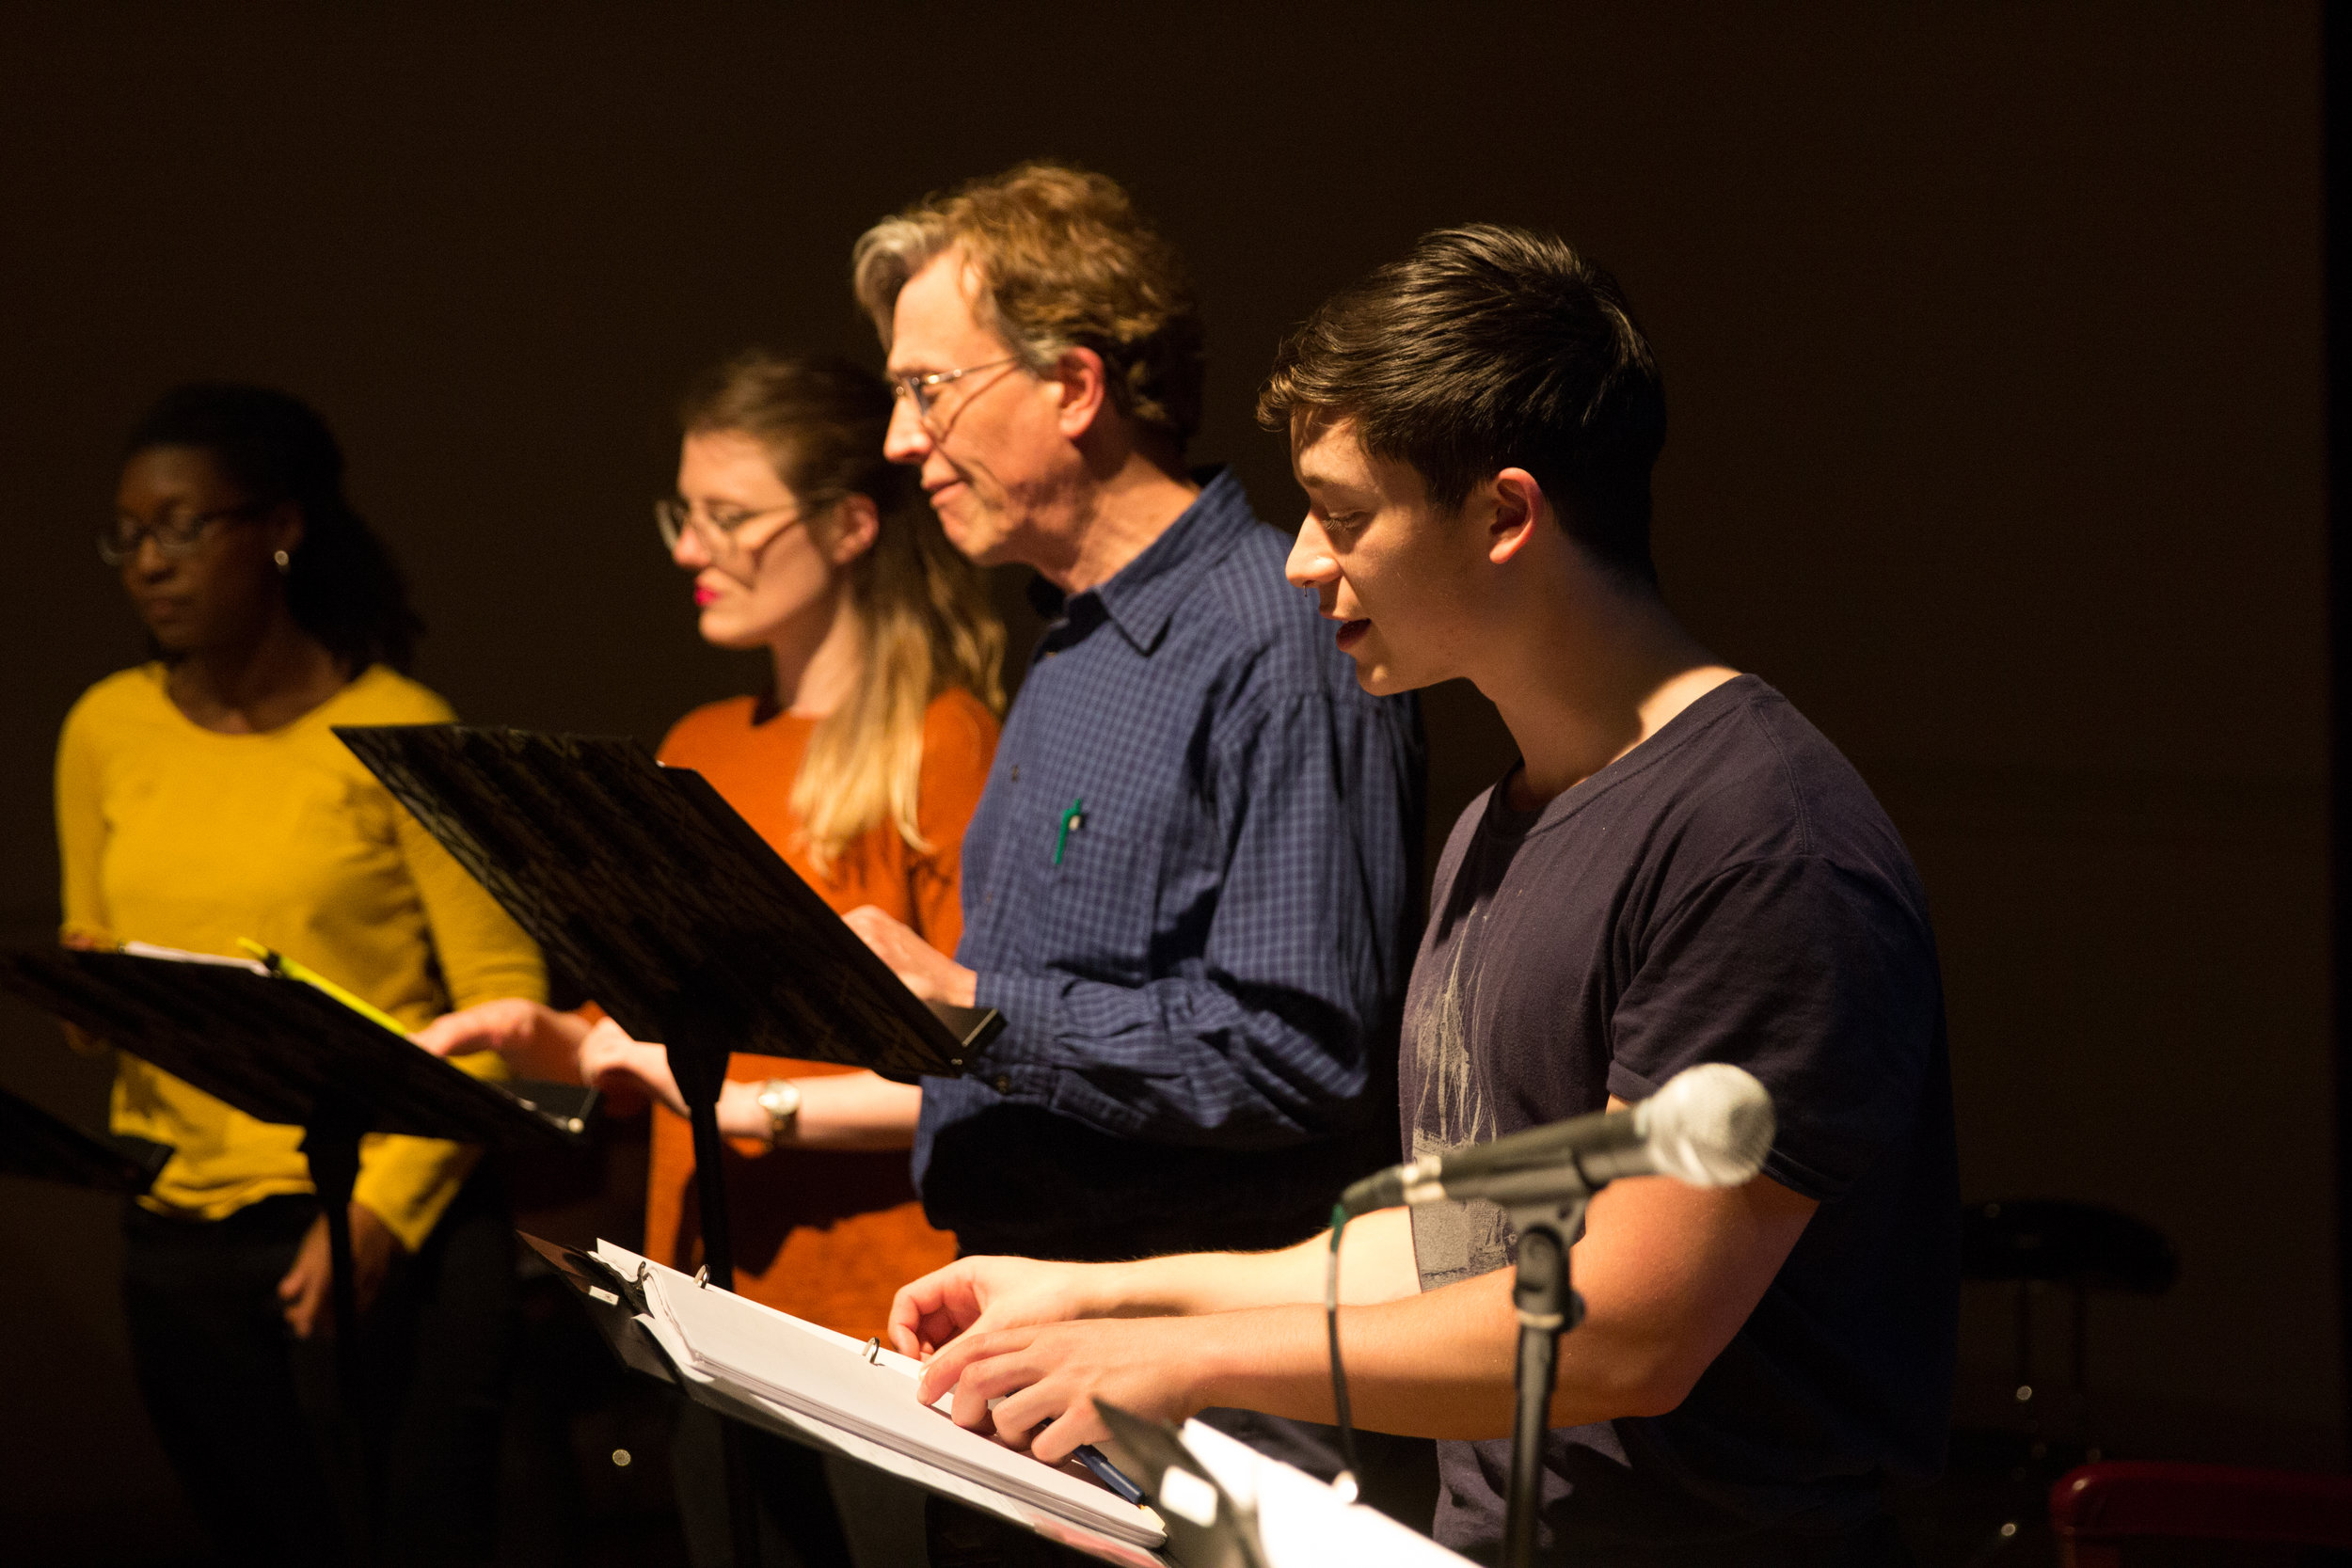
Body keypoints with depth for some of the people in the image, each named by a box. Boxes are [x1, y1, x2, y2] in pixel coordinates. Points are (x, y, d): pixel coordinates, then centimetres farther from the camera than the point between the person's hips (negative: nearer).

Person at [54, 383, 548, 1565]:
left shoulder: (392, 732, -7)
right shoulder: (107, 732, 8)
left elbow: (502, 1000, -8)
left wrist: (384, 1205, -16)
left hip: (388, 1240, -4)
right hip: (179, 1235, 4)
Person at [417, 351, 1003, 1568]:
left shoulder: (946, 746, -7)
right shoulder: (701, 754, 15)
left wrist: (752, 1102, -18)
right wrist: (546, 1039, 3)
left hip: (884, 1329, -7)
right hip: (713, 1320, 7)